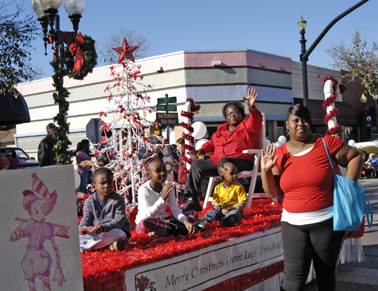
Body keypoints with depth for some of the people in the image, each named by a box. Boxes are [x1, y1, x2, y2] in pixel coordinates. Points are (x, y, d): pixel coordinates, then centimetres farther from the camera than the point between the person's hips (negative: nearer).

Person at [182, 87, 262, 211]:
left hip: (240, 161, -6)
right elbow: (211, 143, 33)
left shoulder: (247, 125, 11)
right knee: (197, 164, -11)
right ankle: (192, 200, -15)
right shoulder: (221, 130, 27)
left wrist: (252, 107, -31)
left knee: (224, 161, -38)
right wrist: (203, 150, 10)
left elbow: (256, 120, -10)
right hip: (217, 160, 6)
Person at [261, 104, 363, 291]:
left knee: (326, 273, 13)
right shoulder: (279, 154, 5)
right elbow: (274, 193, 7)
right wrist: (266, 171, -9)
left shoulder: (326, 143, -3)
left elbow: (355, 157, 5)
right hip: (292, 223, 1)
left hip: (326, 221, -1)